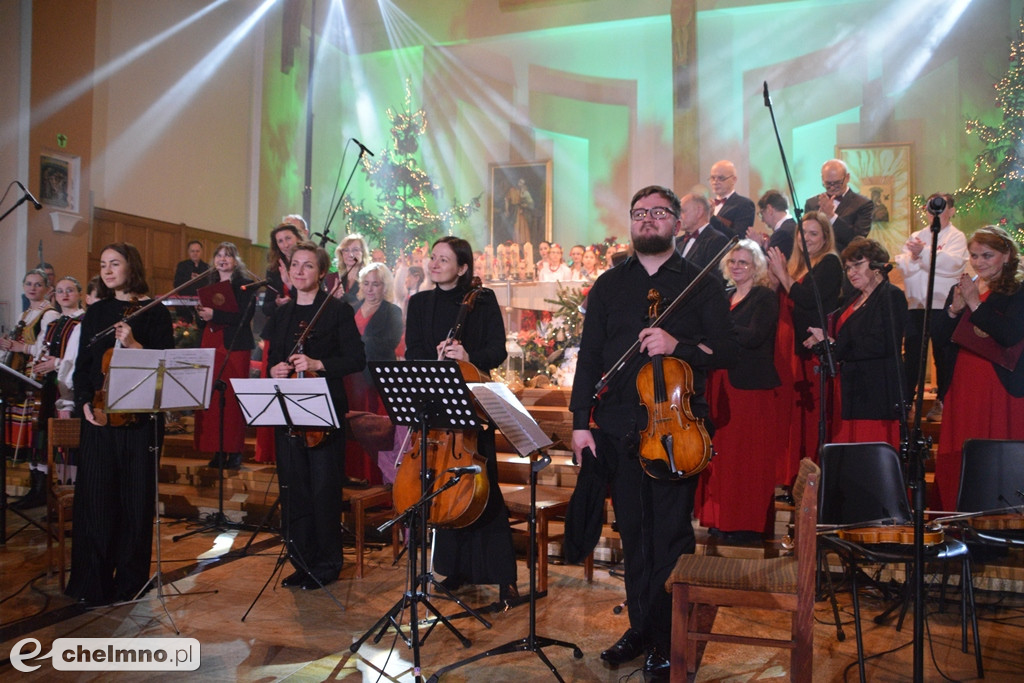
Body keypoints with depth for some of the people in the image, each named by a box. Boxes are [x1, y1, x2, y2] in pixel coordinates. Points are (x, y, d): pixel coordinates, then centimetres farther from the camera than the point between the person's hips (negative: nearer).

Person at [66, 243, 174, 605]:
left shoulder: (154, 312, 1)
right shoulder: (95, 313, 13)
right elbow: (82, 364, 13)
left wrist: (134, 344, -20)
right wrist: (85, 402, -2)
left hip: (140, 416, -3)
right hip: (98, 416, 3)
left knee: (136, 495, 3)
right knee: (95, 496, 3)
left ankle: (130, 579, 17)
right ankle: (92, 581, 15)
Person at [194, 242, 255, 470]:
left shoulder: (245, 285, 1)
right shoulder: (208, 284, 17)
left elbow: (245, 317, -12)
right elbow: (202, 318, 19)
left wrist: (215, 315, -19)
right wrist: (200, 312, -3)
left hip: (235, 347, -5)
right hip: (211, 346, 5)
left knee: (233, 399, -6)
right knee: (212, 399, -1)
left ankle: (234, 451, 0)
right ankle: (217, 451, 5)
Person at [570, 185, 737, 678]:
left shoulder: (701, 284, 6)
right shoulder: (609, 286, 12)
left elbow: (725, 350, 0)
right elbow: (589, 357, 9)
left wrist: (677, 345, -18)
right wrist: (581, 422, 2)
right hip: (618, 428, 3)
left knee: (670, 534, 1)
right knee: (632, 531, 11)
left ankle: (669, 639, 15)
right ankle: (640, 626, 26)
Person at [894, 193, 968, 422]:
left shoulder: (957, 237, 3)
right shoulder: (916, 237, 17)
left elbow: (951, 263, -16)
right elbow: (902, 265, 3)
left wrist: (923, 253, -21)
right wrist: (913, 256, -16)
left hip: (942, 306, -4)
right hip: (915, 304, 4)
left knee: (943, 356, 1)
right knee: (911, 355, 6)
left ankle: (941, 403, 11)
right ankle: (906, 401, 12)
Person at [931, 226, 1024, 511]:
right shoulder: (959, 290, 14)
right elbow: (940, 337, 8)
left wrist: (975, 303, -13)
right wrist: (955, 308, -8)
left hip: (1001, 389, -4)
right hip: (962, 388, 4)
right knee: (957, 462, 5)